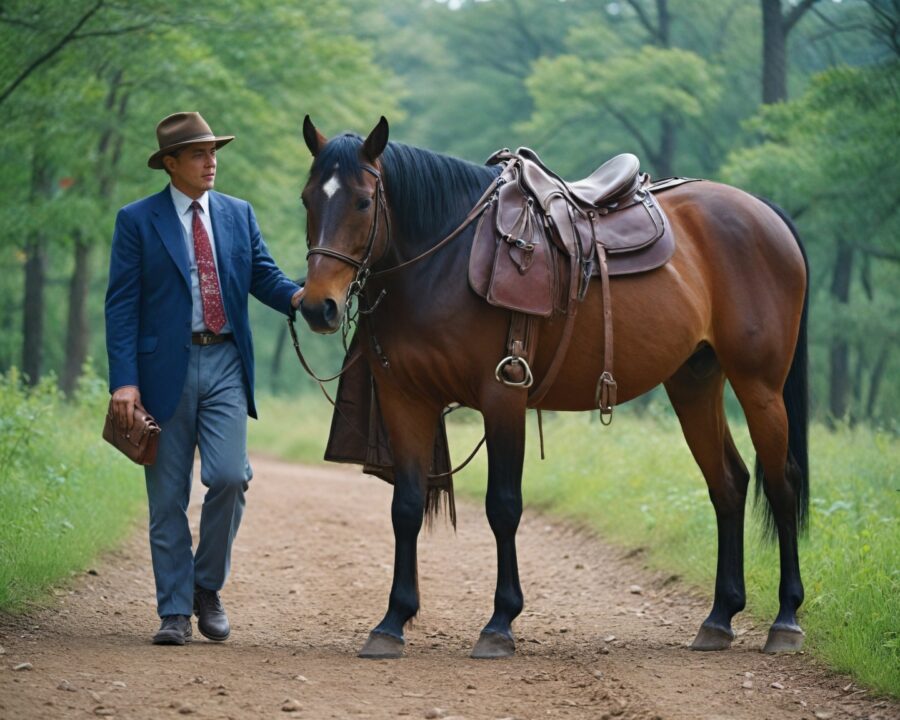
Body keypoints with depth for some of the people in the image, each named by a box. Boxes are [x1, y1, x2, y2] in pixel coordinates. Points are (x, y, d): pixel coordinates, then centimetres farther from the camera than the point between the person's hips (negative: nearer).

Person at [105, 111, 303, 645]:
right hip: (166, 367, -2)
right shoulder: (138, 221, 1)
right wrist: (125, 381, -13)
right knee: (168, 496, 2)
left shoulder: (239, 215, 12)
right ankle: (176, 611, 10)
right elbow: (122, 305, -3)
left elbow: (265, 276, 9)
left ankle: (207, 587, 10)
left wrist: (297, 296, -16)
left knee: (230, 477, -12)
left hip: (225, 365, 2)